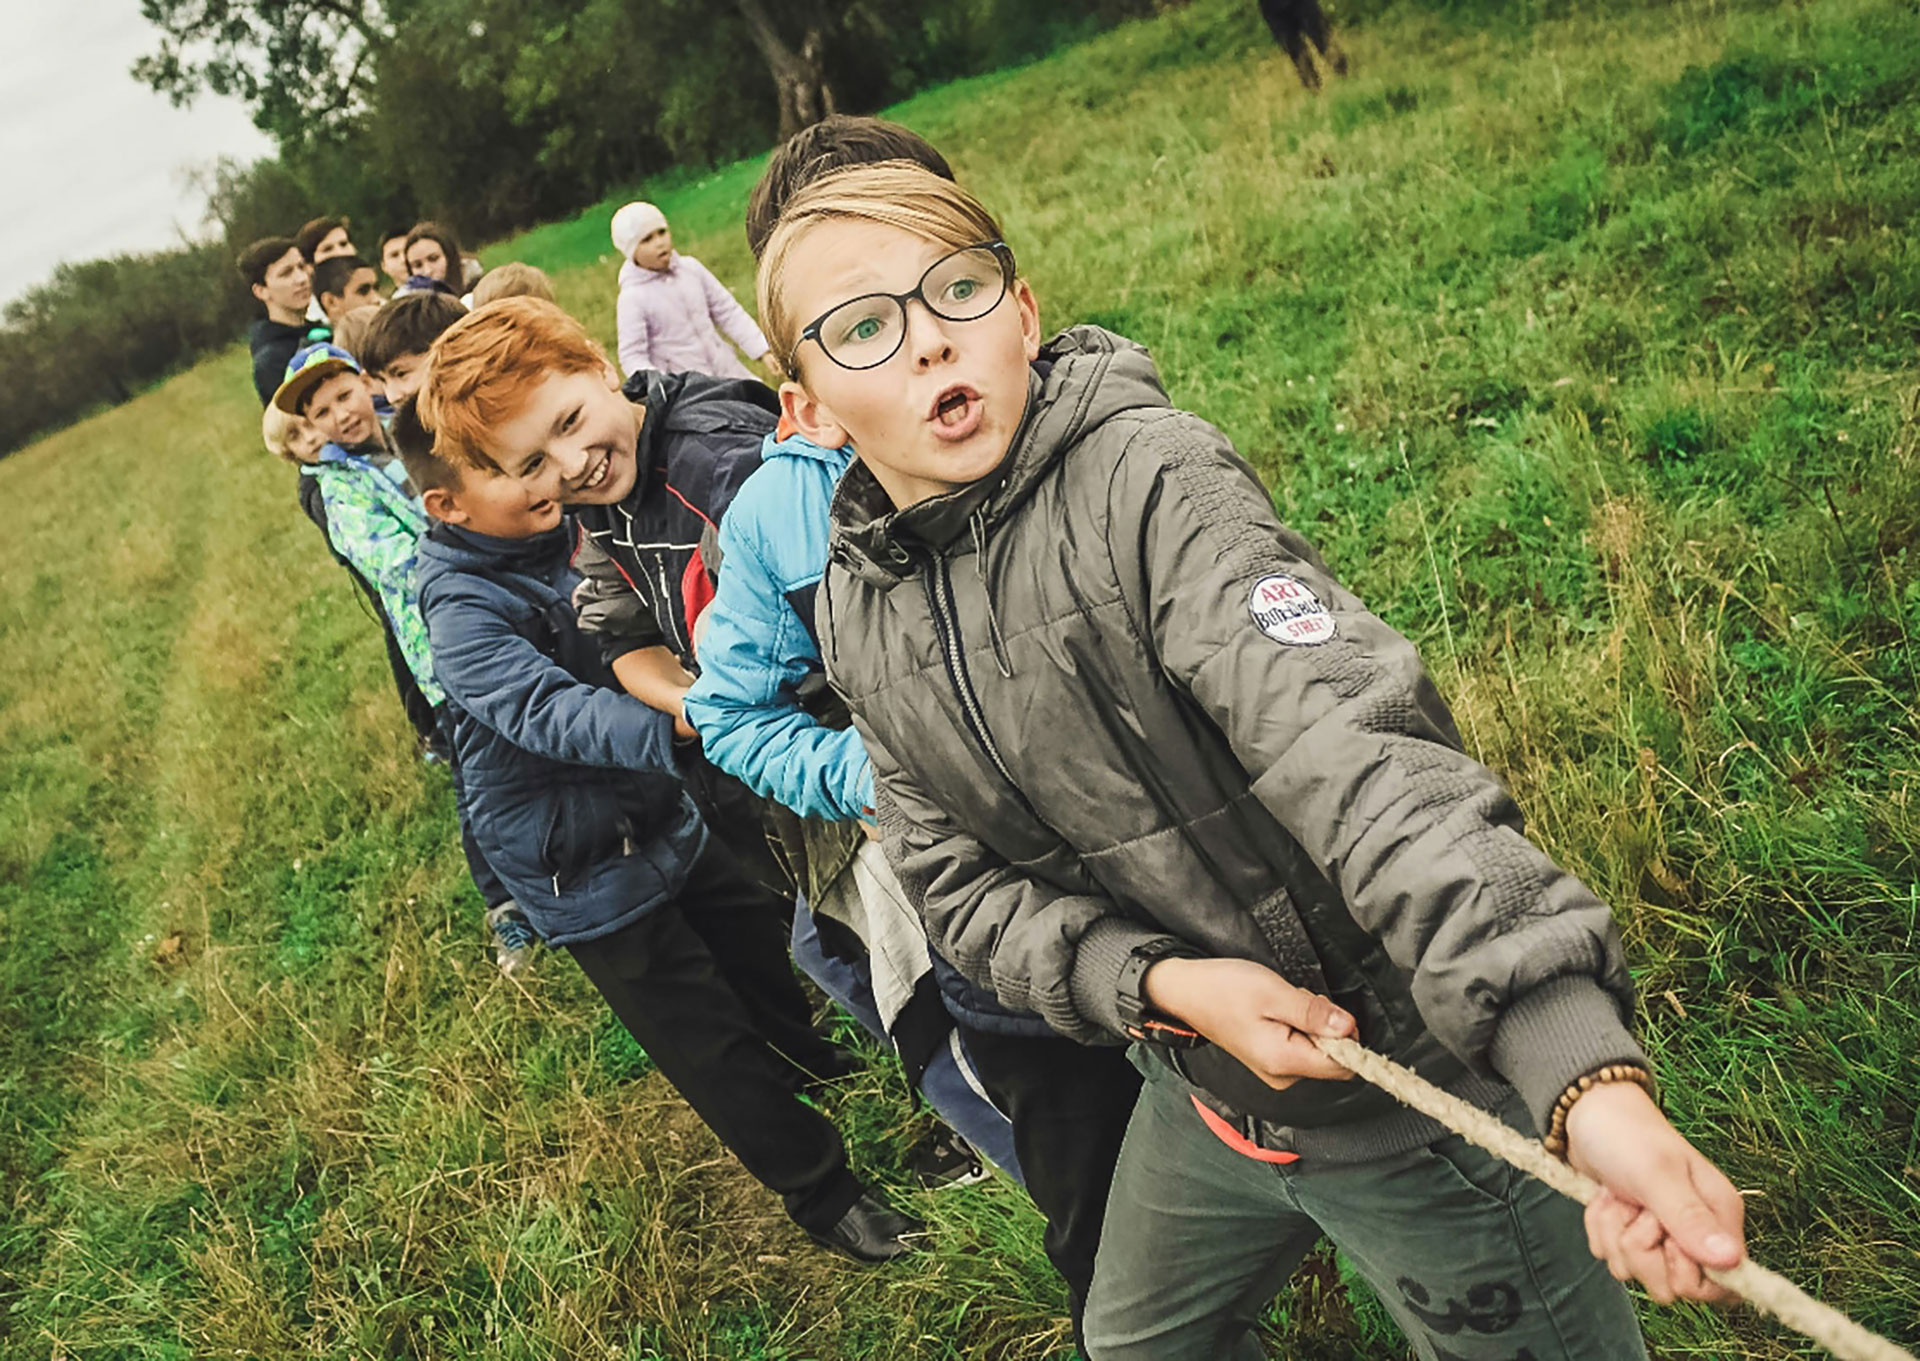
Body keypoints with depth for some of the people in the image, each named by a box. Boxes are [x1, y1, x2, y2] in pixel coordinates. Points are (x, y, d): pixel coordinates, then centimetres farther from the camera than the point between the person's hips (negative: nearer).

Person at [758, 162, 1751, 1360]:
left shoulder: (1147, 479, -23)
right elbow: (961, 879, -1)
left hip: (1413, 1086, -6)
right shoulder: (860, 614, -3)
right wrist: (1161, 983, -20)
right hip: (1203, 1095, 6)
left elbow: (1355, 752, -35)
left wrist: (1591, 1077, -45)